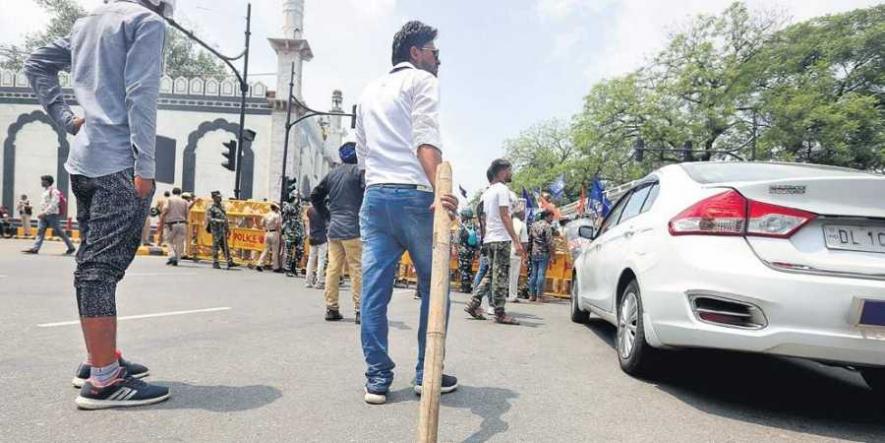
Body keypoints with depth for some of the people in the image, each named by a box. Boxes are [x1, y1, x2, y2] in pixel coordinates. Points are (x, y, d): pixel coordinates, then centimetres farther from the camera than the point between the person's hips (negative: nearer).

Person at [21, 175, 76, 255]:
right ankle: (35, 248, -5)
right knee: (40, 231, -1)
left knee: (59, 232, -3)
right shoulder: (45, 190, 16)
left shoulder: (54, 191, -12)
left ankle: (71, 247, 5)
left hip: (52, 215, -9)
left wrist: (44, 213, -22)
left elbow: (53, 204, -19)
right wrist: (41, 213, 16)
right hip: (44, 215, 9)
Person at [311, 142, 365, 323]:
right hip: (352, 228, -6)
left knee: (333, 268, 7)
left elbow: (315, 196, 20)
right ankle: (360, 310, -2)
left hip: (333, 228, 6)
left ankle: (331, 308, 12)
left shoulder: (331, 174, 15)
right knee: (357, 269, -3)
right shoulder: (358, 171, -3)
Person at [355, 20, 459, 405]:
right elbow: (426, 139, -15)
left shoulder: (370, 91, 25)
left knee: (374, 289, 3)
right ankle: (427, 374, 11)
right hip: (413, 195, -6)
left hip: (374, 196, 7)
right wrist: (440, 188, -26)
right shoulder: (422, 80, 4)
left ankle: (377, 378, 7)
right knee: (433, 285, 5)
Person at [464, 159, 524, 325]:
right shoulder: (502, 189, -8)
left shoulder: (487, 191, 18)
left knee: (491, 274, 14)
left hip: (489, 238, 9)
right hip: (501, 238, -9)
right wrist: (516, 241, -17)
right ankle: (500, 313, -1)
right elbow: (505, 216, -15)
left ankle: (474, 304, 9)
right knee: (501, 276, -5)